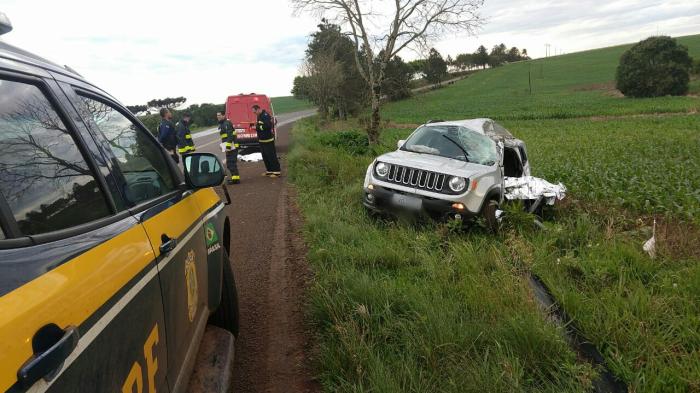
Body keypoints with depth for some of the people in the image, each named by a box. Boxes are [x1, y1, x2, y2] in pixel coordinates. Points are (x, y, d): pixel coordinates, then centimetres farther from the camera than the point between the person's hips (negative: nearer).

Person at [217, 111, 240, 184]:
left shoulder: (227, 123, -13)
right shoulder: (221, 124, 20)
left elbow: (230, 135, -22)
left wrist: (228, 145, -27)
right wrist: (223, 145, 27)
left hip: (232, 147, -11)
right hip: (228, 147, 11)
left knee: (231, 162, -12)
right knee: (229, 163, 15)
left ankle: (235, 178, -10)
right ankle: (234, 177, 23)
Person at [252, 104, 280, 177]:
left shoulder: (265, 116, -16)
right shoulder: (259, 116, 15)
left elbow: (267, 126, -26)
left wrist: (258, 127, -18)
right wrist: (256, 126, 4)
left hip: (268, 140, -10)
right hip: (262, 140, 10)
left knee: (272, 156, -7)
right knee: (265, 156, 13)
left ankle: (277, 171, -2)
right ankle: (269, 170, 22)